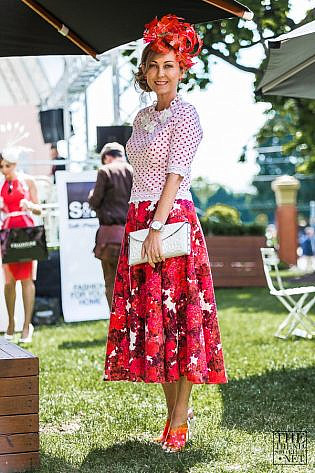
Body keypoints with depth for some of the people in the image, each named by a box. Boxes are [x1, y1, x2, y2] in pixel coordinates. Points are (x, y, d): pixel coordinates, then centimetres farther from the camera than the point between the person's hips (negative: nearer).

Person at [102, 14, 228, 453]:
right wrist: (139, 226, 14)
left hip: (173, 219, -8)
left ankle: (180, 419, 0)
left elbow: (175, 173, -15)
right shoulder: (143, 117, 17)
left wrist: (156, 228, -22)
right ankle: (175, 411, 15)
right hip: (138, 219, 8)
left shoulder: (185, 113, -6)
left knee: (177, 315, -6)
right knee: (147, 316, 6)